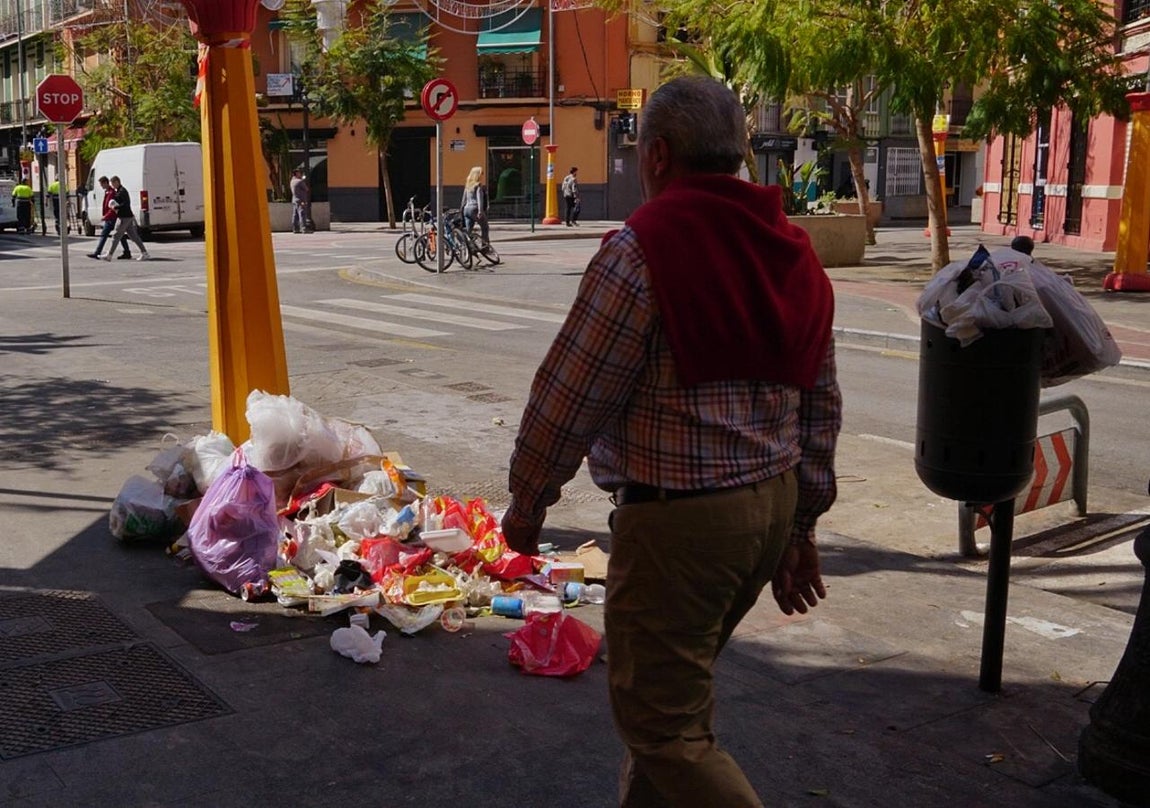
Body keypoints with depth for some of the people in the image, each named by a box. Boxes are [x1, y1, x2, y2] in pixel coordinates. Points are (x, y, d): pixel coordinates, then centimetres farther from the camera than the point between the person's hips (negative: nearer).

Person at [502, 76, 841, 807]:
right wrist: (802, 525, 21)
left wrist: (527, 501, 1)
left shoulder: (645, 246, -16)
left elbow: (571, 395, -14)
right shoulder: (794, 252, 9)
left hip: (678, 517, -9)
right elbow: (821, 405, 13)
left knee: (664, 723, 3)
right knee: (676, 687, 23)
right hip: (773, 504, 9)